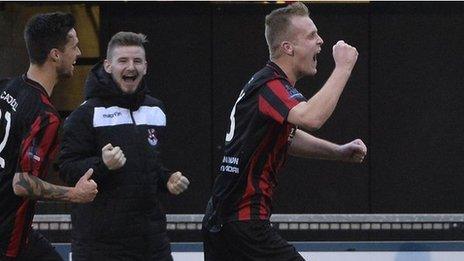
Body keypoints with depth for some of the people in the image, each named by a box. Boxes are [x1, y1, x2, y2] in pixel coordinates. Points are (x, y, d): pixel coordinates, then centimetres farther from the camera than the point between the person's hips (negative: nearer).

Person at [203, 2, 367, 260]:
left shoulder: (273, 82, 14)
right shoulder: (270, 86, -17)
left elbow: (287, 138, 30)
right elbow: (311, 117, -37)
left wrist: (340, 151, 17)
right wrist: (343, 67, -25)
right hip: (243, 222, -10)